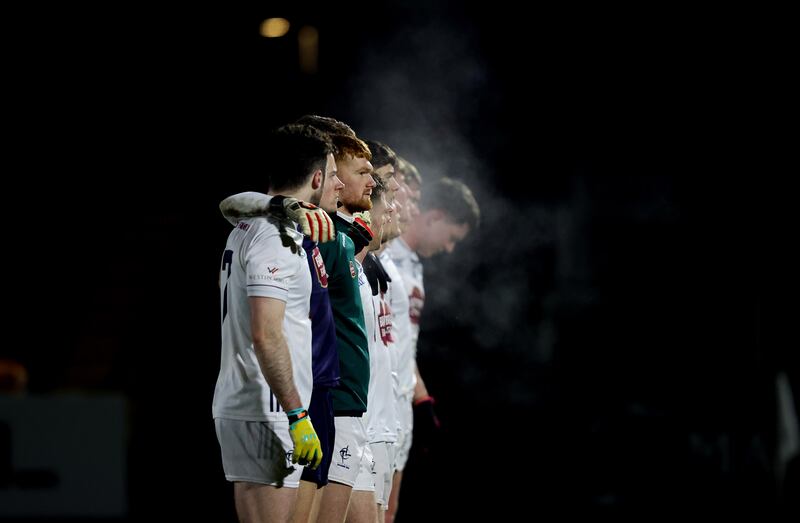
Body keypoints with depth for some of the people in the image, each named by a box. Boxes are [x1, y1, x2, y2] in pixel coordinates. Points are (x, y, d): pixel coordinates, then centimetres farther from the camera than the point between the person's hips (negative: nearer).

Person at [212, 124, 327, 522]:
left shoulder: (246, 230, 17)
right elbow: (266, 334, -22)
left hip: (235, 407, 10)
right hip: (265, 414, -10)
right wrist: (297, 414, -22)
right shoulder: (276, 236, -14)